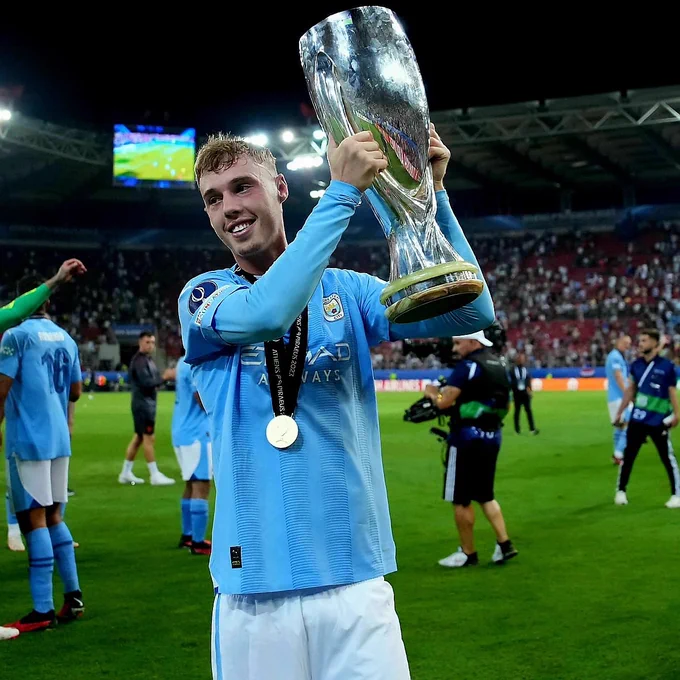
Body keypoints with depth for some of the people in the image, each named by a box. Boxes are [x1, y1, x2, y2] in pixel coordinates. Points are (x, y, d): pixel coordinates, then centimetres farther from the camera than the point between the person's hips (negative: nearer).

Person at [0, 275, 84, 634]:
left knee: (35, 518, -5)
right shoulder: (66, 339, 11)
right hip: (58, 438, 7)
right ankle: (73, 595, 19)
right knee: (53, 515, 16)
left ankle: (42, 610, -4)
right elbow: (75, 391, 16)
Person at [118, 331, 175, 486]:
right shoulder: (139, 360, -14)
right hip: (143, 403, -10)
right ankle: (155, 475, -4)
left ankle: (126, 473, 19)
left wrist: (158, 381, 2)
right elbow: (146, 382, -22)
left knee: (138, 437, 13)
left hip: (147, 402, 10)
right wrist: (163, 378, -18)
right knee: (149, 438, -7)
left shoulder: (148, 360, 17)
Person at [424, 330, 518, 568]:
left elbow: (444, 402, -20)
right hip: (493, 436, 8)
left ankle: (468, 553, 11)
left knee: (461, 499, 4)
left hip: (468, 437, -8)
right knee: (485, 495, 19)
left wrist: (432, 392, 2)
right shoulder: (500, 364, 11)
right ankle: (504, 544, 12)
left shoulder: (468, 365, -15)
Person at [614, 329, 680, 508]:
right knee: (628, 455, 7)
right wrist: (619, 413, 14)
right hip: (637, 418, 4)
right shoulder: (636, 365, 4)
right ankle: (621, 491, 19)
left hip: (658, 420, -4)